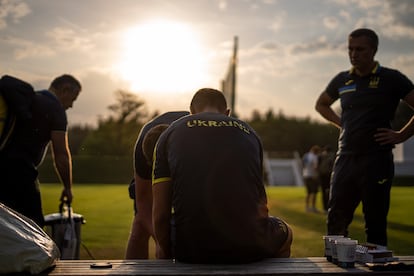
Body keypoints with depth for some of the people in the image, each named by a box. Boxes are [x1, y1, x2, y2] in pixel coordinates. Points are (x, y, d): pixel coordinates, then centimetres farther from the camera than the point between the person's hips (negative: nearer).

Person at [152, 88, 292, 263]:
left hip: (191, 249, -1)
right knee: (285, 234, 36)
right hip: (249, 248, 1)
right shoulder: (248, 132, 18)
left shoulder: (171, 133, 12)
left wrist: (165, 256, 23)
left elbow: (160, 214, 6)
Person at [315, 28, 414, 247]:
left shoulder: (391, 79, -2)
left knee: (375, 224, 1)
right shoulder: (342, 80, 11)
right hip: (346, 157, 5)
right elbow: (321, 104, 29)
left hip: (377, 160, -5)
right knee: (336, 221, 6)